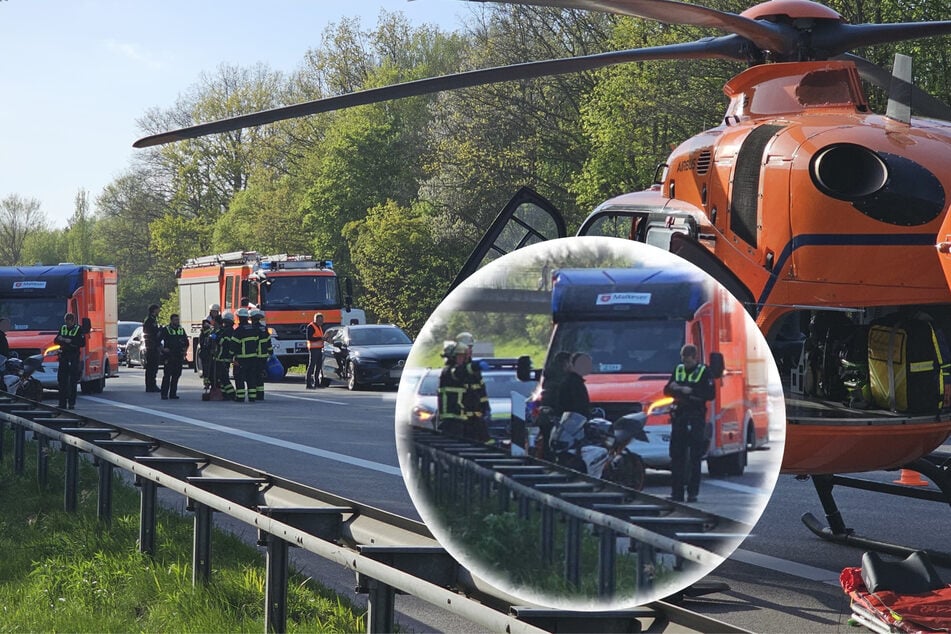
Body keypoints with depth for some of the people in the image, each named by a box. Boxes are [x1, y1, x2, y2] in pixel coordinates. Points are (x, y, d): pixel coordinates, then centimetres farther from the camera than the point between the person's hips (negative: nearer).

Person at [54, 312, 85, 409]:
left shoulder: (78, 329, -1)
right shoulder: (62, 328, 15)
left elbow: (82, 343, -9)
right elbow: (55, 340, 15)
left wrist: (71, 341, -16)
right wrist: (59, 339, -7)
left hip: (74, 357, -5)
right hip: (63, 357, 5)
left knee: (73, 382, -3)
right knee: (62, 381, 2)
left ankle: (71, 403, -1)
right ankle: (62, 403, 6)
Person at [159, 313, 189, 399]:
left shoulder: (181, 330, 15)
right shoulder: (165, 330, 0)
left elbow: (186, 341, 25)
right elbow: (158, 340, -1)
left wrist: (185, 350, 10)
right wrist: (163, 349, -9)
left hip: (179, 356, 5)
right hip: (169, 356, -5)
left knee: (176, 375, 5)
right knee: (167, 375, -8)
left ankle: (173, 393, 11)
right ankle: (164, 394, -8)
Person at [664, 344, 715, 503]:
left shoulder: (703, 372, -1)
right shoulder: (678, 370, 14)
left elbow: (710, 394, -9)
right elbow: (666, 390, 16)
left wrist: (691, 391, -17)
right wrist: (672, 388, -6)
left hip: (696, 418, -5)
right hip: (679, 417, 5)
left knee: (695, 458, -2)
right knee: (677, 456, 2)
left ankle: (692, 492, 0)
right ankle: (676, 492, 5)